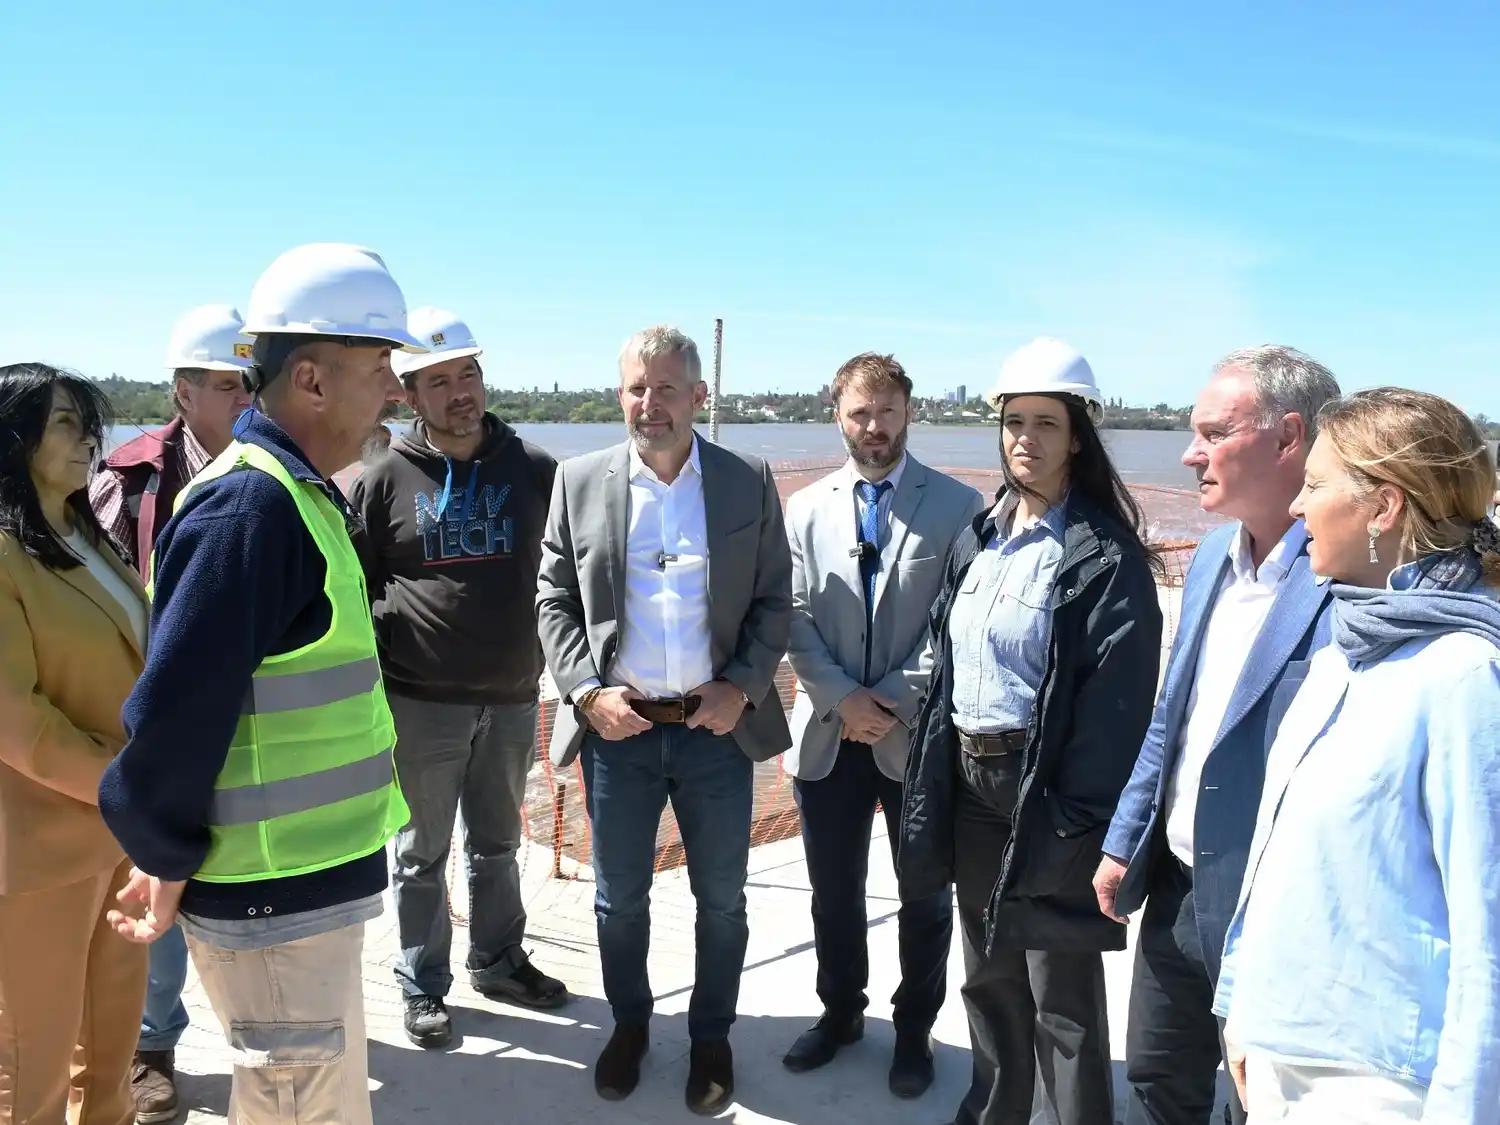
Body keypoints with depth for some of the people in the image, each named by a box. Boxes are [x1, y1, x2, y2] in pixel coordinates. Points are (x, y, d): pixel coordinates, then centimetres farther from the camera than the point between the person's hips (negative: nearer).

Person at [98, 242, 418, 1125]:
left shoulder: (294, 494, 9)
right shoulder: (254, 505, -22)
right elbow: (178, 706, -24)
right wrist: (166, 860, -11)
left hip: (304, 883, 9)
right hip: (274, 896, -9)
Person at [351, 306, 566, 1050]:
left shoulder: (535, 471, -1)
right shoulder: (385, 480, -5)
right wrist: (375, 679, -2)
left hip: (512, 698, 2)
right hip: (421, 703, -2)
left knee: (497, 845, 19)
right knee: (422, 854, 11)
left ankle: (498, 962, 37)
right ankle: (423, 988, 28)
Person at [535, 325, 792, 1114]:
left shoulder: (750, 482, -1)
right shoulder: (580, 481, 1)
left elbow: (775, 601, 1)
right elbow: (554, 600, 3)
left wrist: (742, 689, -11)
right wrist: (587, 692, -9)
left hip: (717, 725, 0)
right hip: (618, 727, 1)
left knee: (722, 897, 13)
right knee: (619, 895, 15)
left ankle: (711, 1035, 35)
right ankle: (629, 1022, 39)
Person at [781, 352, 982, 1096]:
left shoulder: (957, 506, -3)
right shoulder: (806, 508, 5)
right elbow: (796, 618, 0)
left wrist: (895, 702, -14)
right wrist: (845, 699, -12)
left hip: (920, 734, -2)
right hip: (830, 732, 2)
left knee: (925, 896, 12)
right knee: (833, 891, 16)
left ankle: (914, 1029, 33)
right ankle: (840, 1012, 37)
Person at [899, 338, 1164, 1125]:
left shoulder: (1106, 556, -13)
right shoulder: (976, 539, 9)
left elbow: (1116, 701, -17)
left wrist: (1080, 822, -20)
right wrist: (934, 775, 8)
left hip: (1045, 791, -7)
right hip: (968, 778, 7)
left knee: (1060, 993, 6)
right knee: (988, 971, 21)